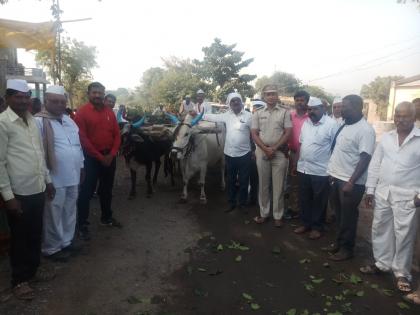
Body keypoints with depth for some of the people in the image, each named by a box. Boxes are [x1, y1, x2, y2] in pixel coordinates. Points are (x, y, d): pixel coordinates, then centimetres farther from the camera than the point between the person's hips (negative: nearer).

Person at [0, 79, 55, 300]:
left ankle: (33, 270, 38)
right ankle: (19, 280, 27)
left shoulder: (32, 120, 9)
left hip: (38, 189, 6)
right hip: (19, 192, -6)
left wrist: (47, 180, 16)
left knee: (35, 234, 18)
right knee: (20, 238, 9)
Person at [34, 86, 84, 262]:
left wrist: (80, 166, 15)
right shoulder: (40, 121, -12)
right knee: (54, 215, 5)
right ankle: (52, 248, 21)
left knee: (69, 212, 18)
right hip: (55, 178, -7)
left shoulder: (68, 120, 13)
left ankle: (67, 242, 33)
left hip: (73, 176, 8)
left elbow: (78, 145, 18)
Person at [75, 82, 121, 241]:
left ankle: (106, 217, 31)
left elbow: (117, 135, 6)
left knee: (107, 189, 16)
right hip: (91, 157, -5)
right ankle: (82, 224, 11)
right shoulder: (82, 112, -8)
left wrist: (111, 154, -6)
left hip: (109, 157, 5)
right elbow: (82, 138, -13)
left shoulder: (109, 112, 7)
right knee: (86, 191, 1)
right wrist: (99, 157, -13)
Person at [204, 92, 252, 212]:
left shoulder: (249, 116, -7)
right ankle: (232, 203, 30)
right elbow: (212, 117, 11)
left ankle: (243, 203, 25)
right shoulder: (227, 115, 4)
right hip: (229, 154, 3)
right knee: (231, 180, 15)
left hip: (244, 154, -3)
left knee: (243, 181, 8)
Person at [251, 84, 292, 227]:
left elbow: (288, 133, -4)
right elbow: (254, 134, 2)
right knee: (263, 185, 9)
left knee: (278, 186, 3)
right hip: (262, 152, 2)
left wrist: (274, 148, -12)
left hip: (279, 153, -2)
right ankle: (263, 213, 22)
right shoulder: (258, 113, 6)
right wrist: (265, 149, -10)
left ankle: (278, 215, 15)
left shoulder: (284, 112, 1)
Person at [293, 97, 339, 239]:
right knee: (304, 199, 16)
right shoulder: (306, 123, 8)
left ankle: (317, 227, 26)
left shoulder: (331, 124, -12)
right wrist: (297, 162, 13)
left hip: (320, 171, -6)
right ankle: (306, 223, 33)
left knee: (319, 201, 9)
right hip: (303, 168, 6)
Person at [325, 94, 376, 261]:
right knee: (339, 215, 18)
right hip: (337, 178, 8)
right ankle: (339, 243, 33)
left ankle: (346, 249, 22)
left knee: (348, 217, 6)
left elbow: (365, 159, -20)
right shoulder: (345, 125, 9)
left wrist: (351, 182, -23)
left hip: (350, 182, -8)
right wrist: (332, 172, 15)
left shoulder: (365, 130, -16)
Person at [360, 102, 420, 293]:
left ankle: (402, 273, 20)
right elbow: (375, 165, 8)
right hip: (382, 192, 4)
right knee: (380, 229, 13)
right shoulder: (386, 138, 6)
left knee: (404, 235, 4)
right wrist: (370, 189, 5)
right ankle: (382, 263, 31)